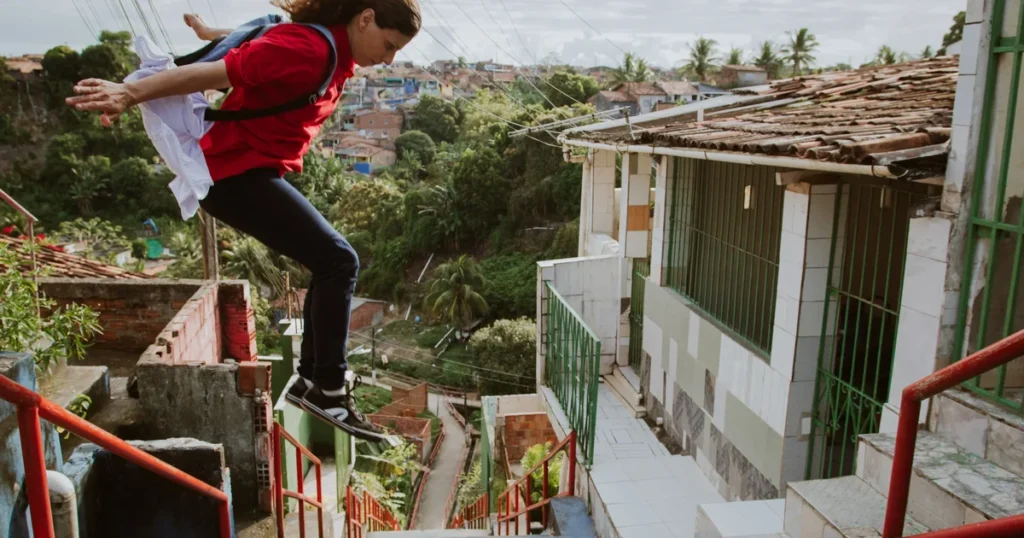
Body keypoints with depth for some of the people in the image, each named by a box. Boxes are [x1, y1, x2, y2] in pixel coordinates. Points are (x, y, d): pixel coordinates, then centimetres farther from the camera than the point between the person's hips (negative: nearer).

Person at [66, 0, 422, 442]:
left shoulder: (331, 50, 10)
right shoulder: (309, 49, -20)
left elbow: (255, 43, 23)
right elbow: (217, 72, -22)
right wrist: (129, 94, -21)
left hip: (251, 172, 10)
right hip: (237, 173, -10)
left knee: (332, 264, 9)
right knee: (338, 261, -14)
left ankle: (311, 380, 17)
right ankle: (327, 389, -5)